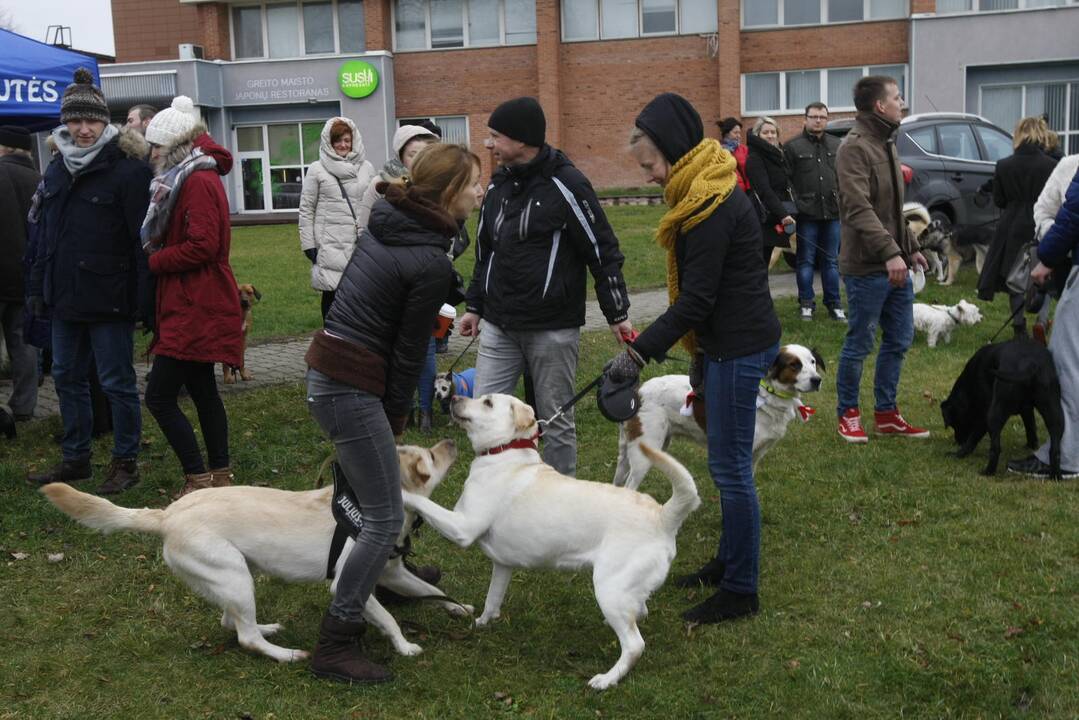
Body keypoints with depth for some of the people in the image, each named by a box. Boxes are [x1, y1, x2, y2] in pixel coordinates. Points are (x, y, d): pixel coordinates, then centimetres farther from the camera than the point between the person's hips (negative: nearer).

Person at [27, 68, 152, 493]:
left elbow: (143, 239, -14)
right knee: (67, 377, 16)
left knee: (117, 382, 2)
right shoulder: (57, 171, 11)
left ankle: (125, 462, 16)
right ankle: (76, 458, 30)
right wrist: (39, 287, 15)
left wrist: (145, 298, -17)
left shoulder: (127, 170, -12)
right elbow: (47, 235, 18)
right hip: (65, 298, 8)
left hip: (109, 299, -8)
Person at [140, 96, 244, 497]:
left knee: (159, 395, -10)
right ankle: (220, 475, 23)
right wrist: (157, 253, 2)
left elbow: (202, 247, -23)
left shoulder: (198, 181, -14)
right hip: (194, 304, 11)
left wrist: (154, 260, -12)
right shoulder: (189, 177, 17)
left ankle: (198, 479, -3)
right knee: (202, 389, 15)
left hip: (195, 308, -11)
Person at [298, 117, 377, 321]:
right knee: (331, 292, 3)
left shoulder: (367, 168, 9)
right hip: (330, 245, -2)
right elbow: (306, 209, 1)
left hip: (361, 243, 2)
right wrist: (308, 244, -4)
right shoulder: (317, 170, 2)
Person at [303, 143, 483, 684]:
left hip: (327, 368, 10)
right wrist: (396, 417, 3)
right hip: (352, 386, -10)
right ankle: (334, 647, -2)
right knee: (384, 519, -5)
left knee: (378, 487, 28)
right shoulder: (431, 261, -17)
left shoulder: (385, 219, 7)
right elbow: (409, 350, -11)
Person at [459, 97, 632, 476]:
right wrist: (474, 306, 18)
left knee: (556, 421, 6)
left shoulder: (565, 185, -12)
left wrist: (617, 313, -8)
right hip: (498, 326, 6)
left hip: (552, 329, -6)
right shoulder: (498, 183, 9)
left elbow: (603, 251, -9)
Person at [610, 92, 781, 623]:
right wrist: (701, 353, 22)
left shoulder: (712, 204, -20)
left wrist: (640, 351, -21)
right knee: (727, 463, 19)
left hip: (740, 348, -10)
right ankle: (729, 560, 33)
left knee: (730, 466, -3)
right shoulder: (701, 193, 12)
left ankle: (740, 590, 7)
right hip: (725, 341, 10)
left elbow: (697, 297, -22)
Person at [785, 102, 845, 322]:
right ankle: (806, 304, 12)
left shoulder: (837, 145, 12)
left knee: (831, 261, 9)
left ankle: (834, 304, 15)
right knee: (806, 261, 4)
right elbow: (786, 180, -5)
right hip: (807, 213, -3)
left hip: (832, 213, 3)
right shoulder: (793, 146, 0)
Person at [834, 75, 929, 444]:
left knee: (899, 340, 13)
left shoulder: (886, 143, 16)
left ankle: (886, 413, 24)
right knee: (859, 343, 2)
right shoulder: (855, 147, -14)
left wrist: (910, 247, 21)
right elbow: (859, 209, -25)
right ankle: (848, 413, 17)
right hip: (867, 267, -9)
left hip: (895, 264, 9)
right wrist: (890, 252, -31)